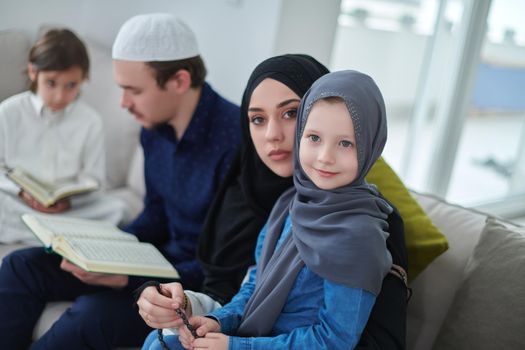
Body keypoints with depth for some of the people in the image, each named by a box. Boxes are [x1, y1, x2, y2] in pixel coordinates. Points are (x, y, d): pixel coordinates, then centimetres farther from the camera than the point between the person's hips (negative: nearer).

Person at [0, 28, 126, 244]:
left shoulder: (91, 121, -2)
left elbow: (94, 177, 1)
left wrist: (69, 198, -19)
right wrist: (21, 190, -18)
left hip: (70, 208, 1)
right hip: (18, 205, 0)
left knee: (116, 209, -25)